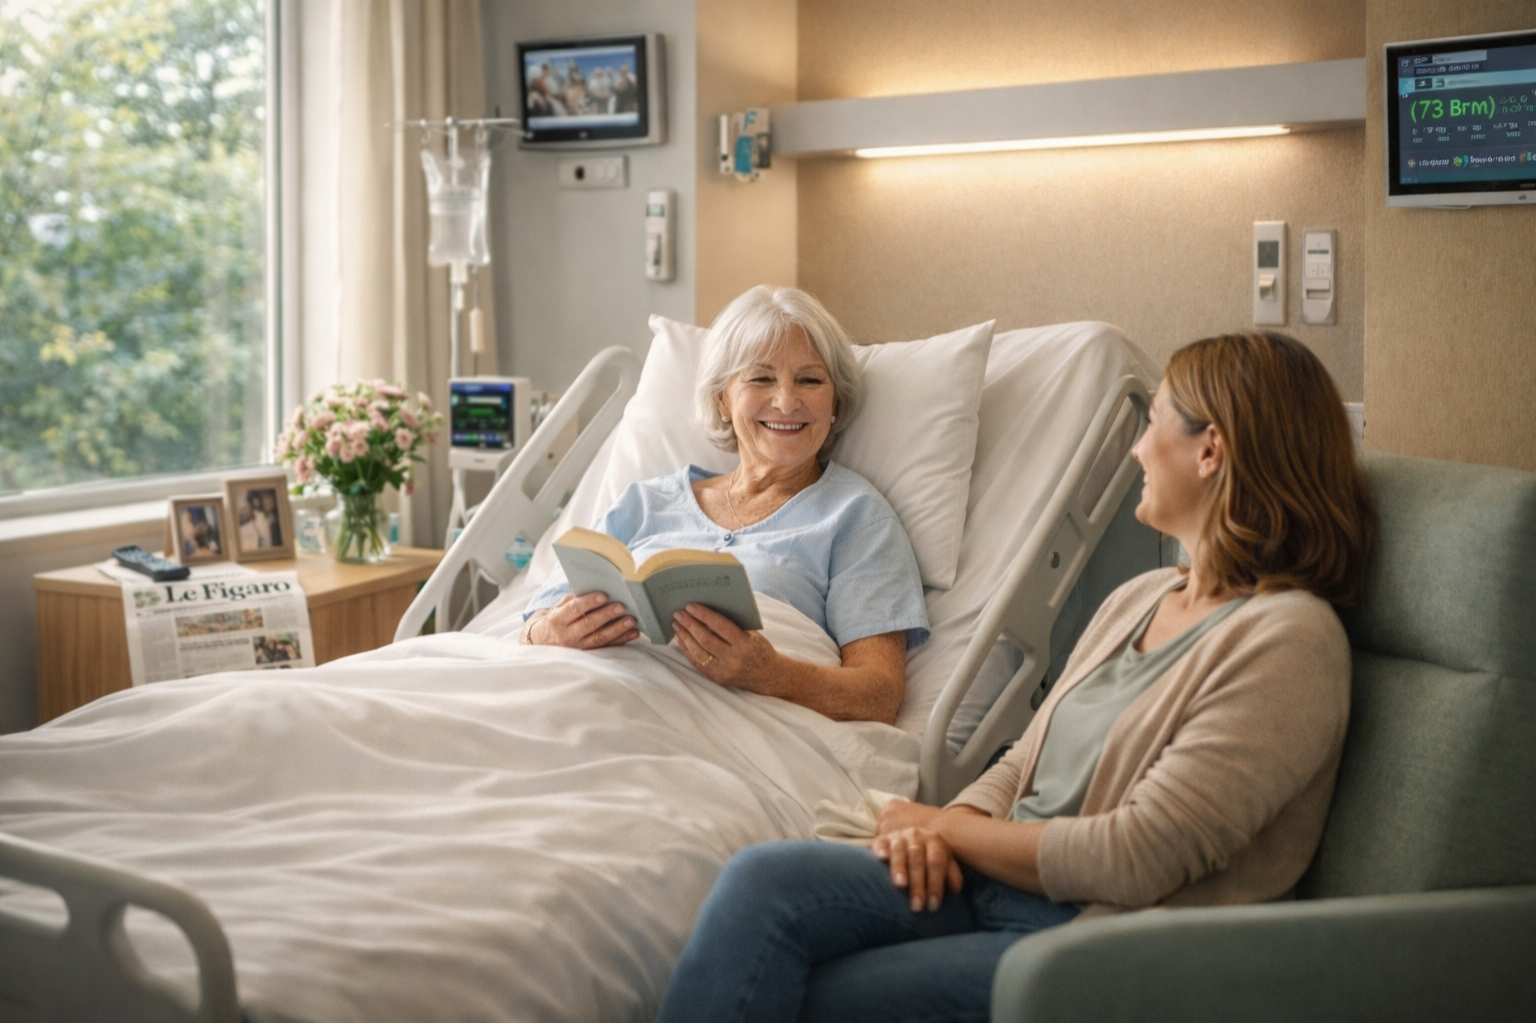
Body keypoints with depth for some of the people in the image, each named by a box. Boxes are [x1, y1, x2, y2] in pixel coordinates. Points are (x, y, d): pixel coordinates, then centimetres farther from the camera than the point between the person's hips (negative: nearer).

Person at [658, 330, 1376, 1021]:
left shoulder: (1289, 640, -12)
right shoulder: (1138, 600, 16)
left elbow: (1136, 858, -17)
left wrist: (944, 824, -6)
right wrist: (941, 829, -5)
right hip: (983, 879, 7)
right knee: (760, 881, -19)